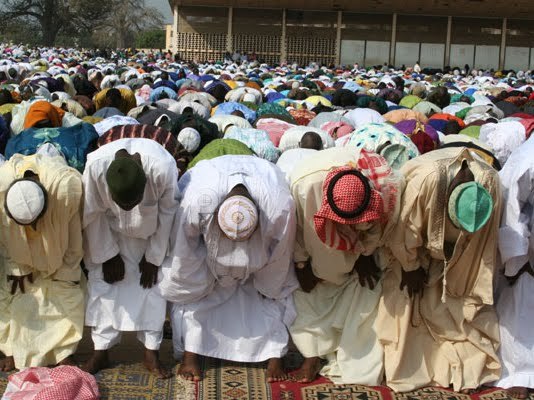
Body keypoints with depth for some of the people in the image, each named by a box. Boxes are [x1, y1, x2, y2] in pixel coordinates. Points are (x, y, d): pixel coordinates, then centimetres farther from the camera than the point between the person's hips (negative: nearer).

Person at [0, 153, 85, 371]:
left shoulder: (68, 186, -41)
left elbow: (75, 231, -20)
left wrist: (66, 270, -11)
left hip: (59, 235, -1)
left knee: (66, 289, -4)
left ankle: (64, 351, 7)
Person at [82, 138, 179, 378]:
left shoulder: (163, 168, -40)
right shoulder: (95, 166, -37)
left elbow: (168, 212, -19)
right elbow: (93, 214, -18)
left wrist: (153, 257, -11)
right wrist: (108, 255, -10)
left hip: (151, 228, -1)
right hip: (110, 227, 1)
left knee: (152, 282, -5)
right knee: (103, 280, -4)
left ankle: (151, 353, 5)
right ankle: (101, 351, 7)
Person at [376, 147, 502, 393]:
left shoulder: (490, 183, -29)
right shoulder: (427, 179, -42)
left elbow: (482, 243, -14)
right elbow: (406, 227, -25)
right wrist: (411, 267, -13)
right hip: (411, 246, -3)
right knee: (408, 302, -5)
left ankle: (465, 368, 9)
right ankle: (404, 370, 6)